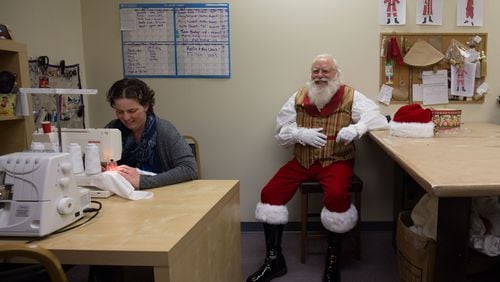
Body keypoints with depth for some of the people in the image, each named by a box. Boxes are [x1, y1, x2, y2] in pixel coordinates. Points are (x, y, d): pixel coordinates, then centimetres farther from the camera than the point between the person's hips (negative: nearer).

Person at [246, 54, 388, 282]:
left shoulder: (351, 97, -2)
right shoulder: (299, 98, 6)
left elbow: (379, 118, -11)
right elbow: (281, 131, 5)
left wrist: (355, 128, -29)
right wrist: (301, 134, -15)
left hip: (337, 161, -3)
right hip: (302, 161, 4)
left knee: (336, 196, -33)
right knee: (270, 193, -13)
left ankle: (333, 259, -8)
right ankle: (274, 259, 1)